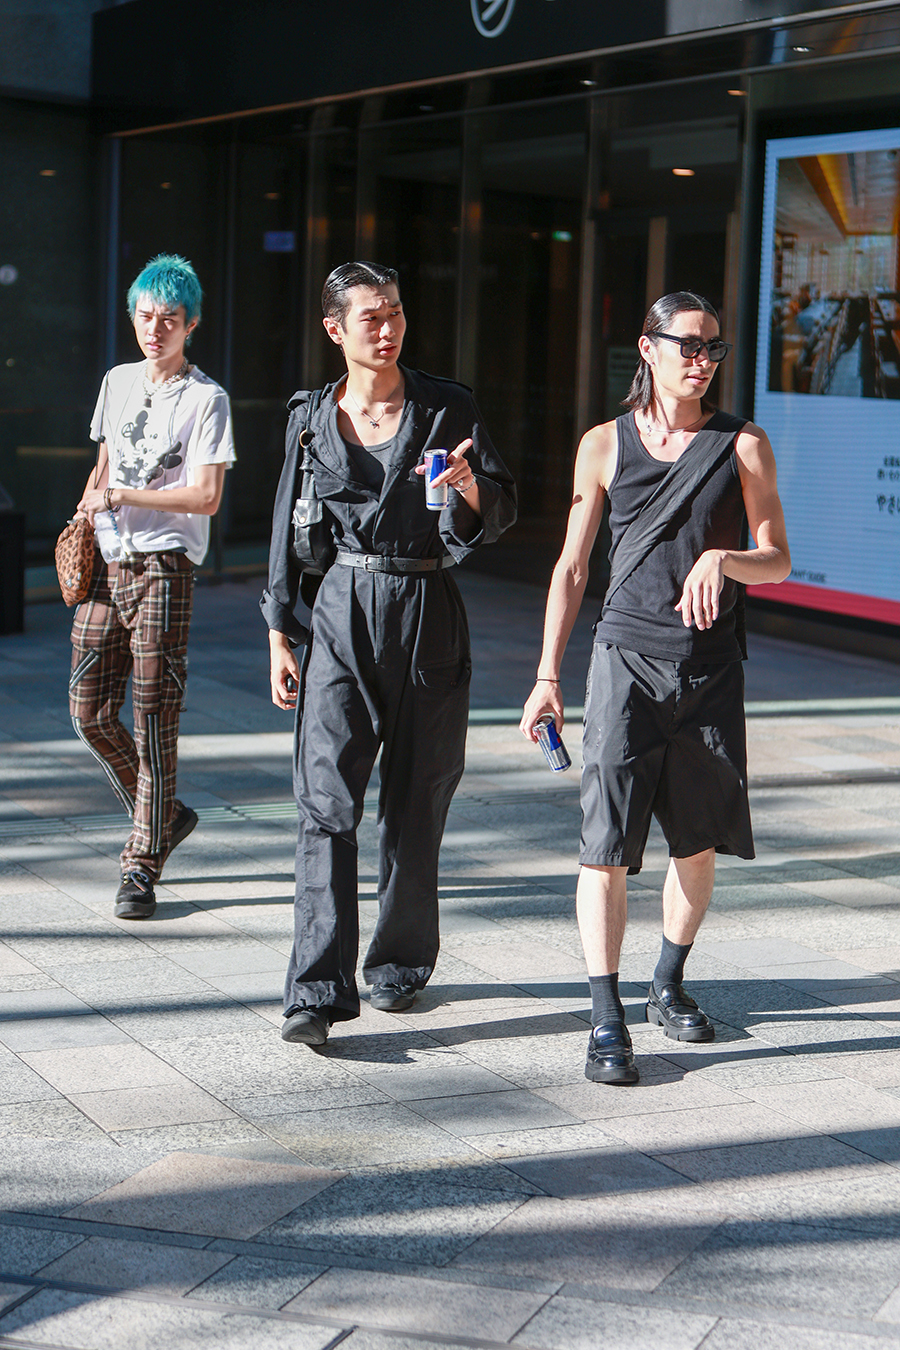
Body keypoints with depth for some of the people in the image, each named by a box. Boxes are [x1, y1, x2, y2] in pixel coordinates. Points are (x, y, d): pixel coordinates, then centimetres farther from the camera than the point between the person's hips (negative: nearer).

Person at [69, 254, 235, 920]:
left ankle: (143, 866, 2)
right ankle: (164, 815, 25)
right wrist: (86, 511, 8)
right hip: (105, 565, 6)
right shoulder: (118, 382, 15)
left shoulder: (206, 398, -4)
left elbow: (206, 496, -11)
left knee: (154, 720, -5)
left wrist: (121, 496, -13)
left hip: (163, 569, -6)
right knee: (90, 712, 3)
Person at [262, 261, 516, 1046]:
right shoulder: (312, 417, 7)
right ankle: (319, 993, -12)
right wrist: (279, 632, 10)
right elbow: (289, 528, 13)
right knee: (327, 801, -11)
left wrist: (469, 486, -21)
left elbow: (503, 511, 2)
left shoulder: (447, 408, 3)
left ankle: (400, 965, 25)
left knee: (416, 803, 7)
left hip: (427, 612, 0)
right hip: (341, 613, 0)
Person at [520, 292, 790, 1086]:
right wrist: (548, 676, 4)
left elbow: (778, 561, 4)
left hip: (711, 663, 2)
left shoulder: (743, 446, 4)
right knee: (607, 842, -9)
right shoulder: (606, 445, 5)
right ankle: (607, 1021, -4)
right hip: (628, 656, -1)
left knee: (699, 841, 11)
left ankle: (668, 987, 32)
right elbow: (573, 567, 8)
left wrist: (722, 558, -18)